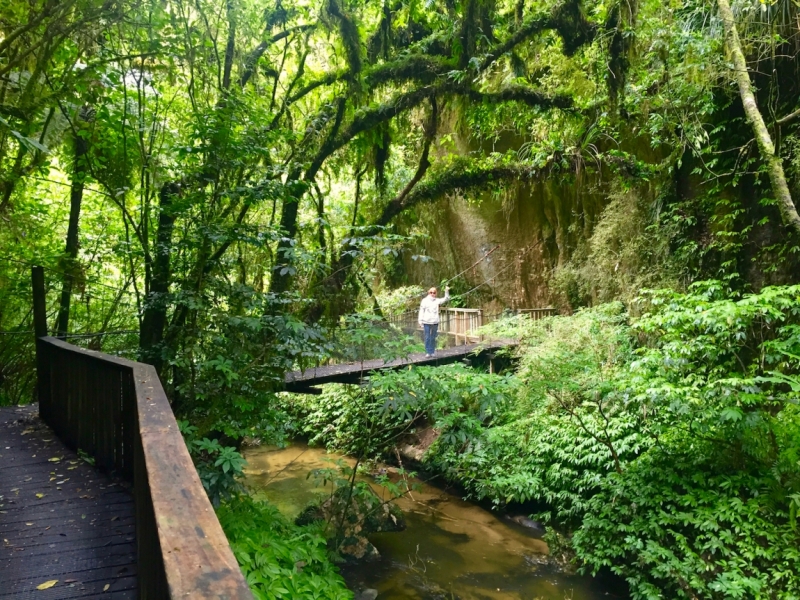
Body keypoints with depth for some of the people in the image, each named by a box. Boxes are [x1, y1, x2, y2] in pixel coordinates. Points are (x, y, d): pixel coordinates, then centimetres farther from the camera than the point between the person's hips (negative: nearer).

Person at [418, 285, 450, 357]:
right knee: (427, 338, 0)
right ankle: (428, 352, 5)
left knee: (433, 338, 8)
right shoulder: (424, 300, 0)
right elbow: (421, 311, 1)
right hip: (427, 322, -2)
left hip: (435, 322, 2)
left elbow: (446, 299, 5)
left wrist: (447, 291, -11)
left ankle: (432, 352, 16)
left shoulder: (437, 300, 6)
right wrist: (420, 321, -2)